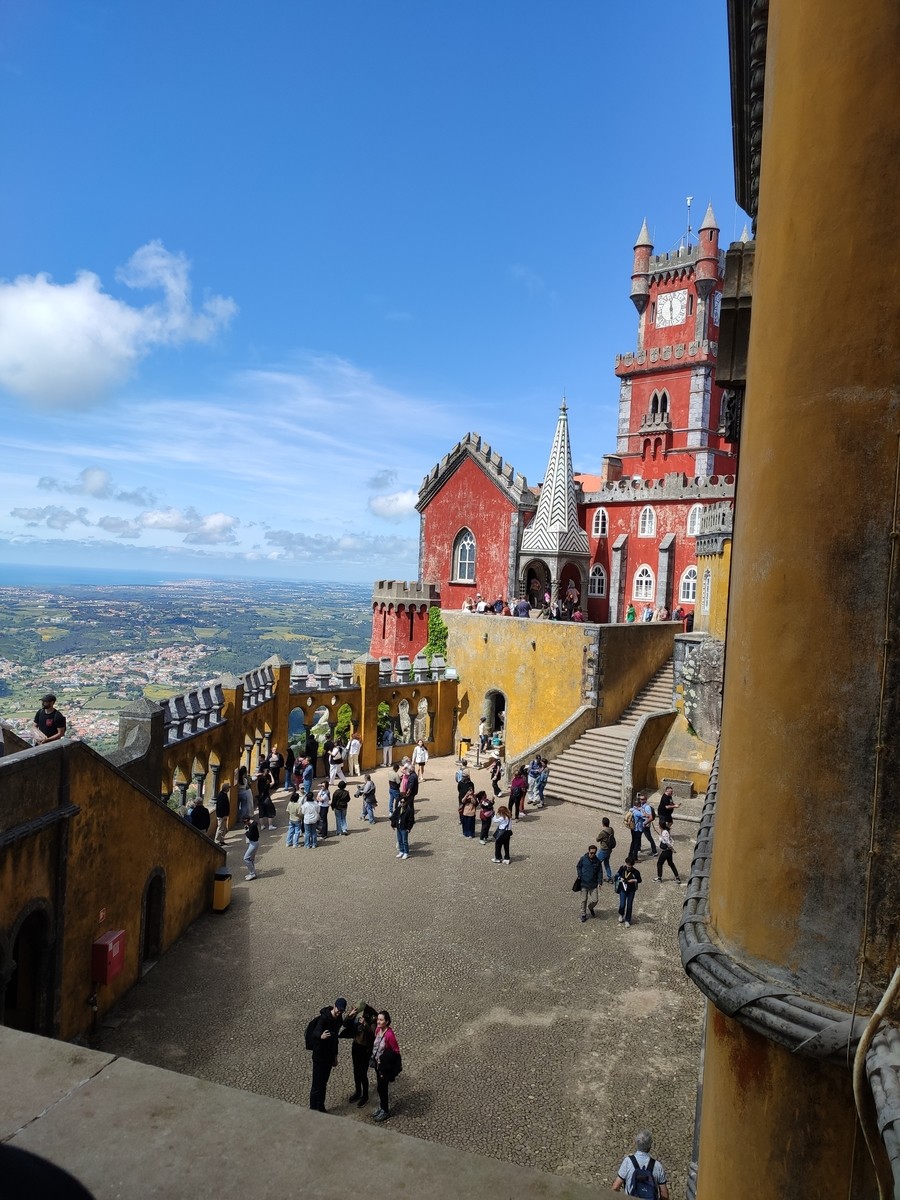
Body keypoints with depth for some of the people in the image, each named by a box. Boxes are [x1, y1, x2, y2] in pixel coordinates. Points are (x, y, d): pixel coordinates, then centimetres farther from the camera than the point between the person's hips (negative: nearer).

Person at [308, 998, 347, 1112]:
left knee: (323, 1084, 19)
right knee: (317, 1085, 0)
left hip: (329, 1056, 7)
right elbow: (315, 1033, -40)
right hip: (319, 1056, -7)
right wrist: (321, 1036, -63)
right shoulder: (324, 1018, -24)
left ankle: (321, 1108, 32)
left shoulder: (338, 1019, 1)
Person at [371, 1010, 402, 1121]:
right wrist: (374, 1058, 9)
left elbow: (396, 1051, -18)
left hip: (386, 1066, -7)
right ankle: (381, 1108, 37)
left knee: (384, 1088, 7)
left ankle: (386, 1111, 26)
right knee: (379, 1087, 20)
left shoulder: (389, 1034, -26)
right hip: (378, 1064, 7)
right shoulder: (377, 1030, -5)